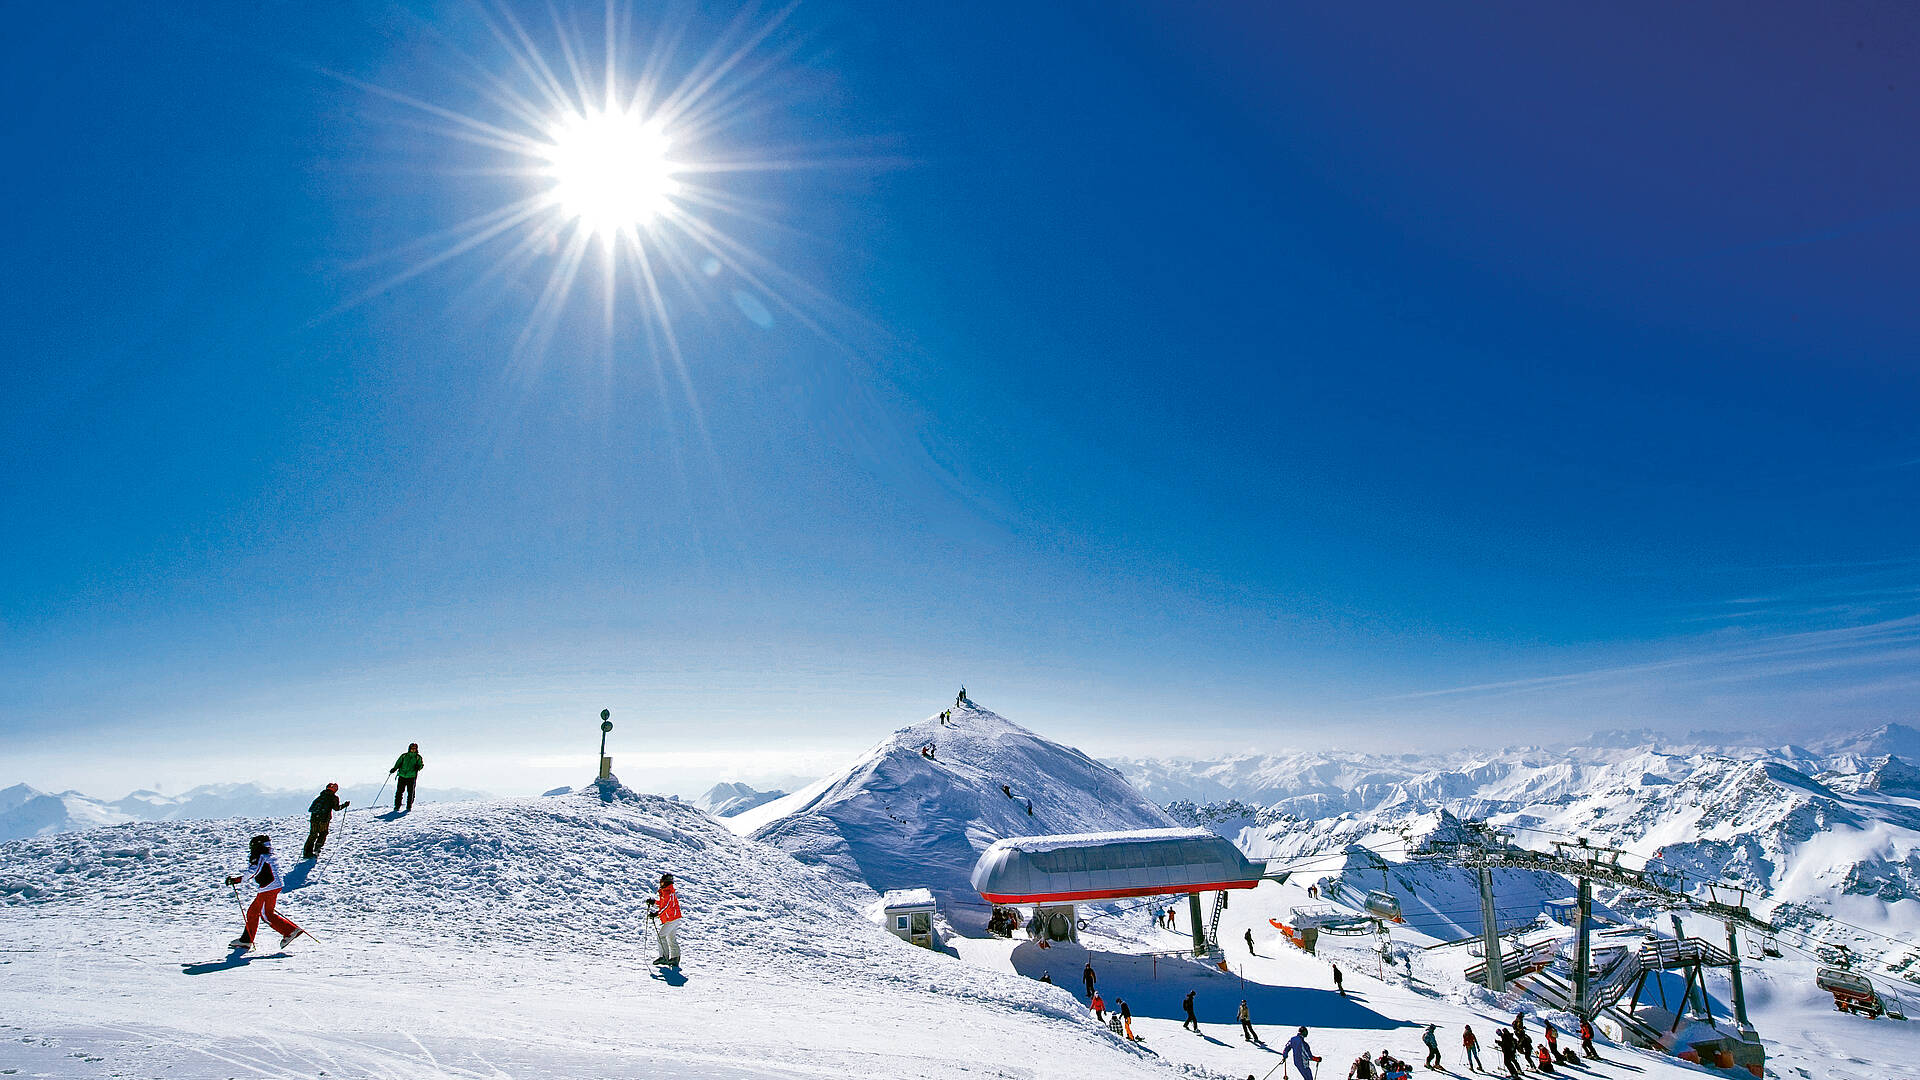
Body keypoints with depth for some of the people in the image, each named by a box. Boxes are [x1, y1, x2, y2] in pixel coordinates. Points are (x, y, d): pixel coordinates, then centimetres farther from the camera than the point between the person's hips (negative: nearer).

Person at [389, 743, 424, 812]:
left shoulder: (418, 757, 8)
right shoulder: (404, 756, 10)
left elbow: (421, 765, 5)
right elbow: (398, 763, 15)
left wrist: (418, 767, -17)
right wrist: (394, 769, 1)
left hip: (412, 777, -1)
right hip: (402, 776, 1)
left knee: (411, 792, -3)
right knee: (399, 791, -3)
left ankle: (409, 807, 6)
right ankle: (397, 807, 4)